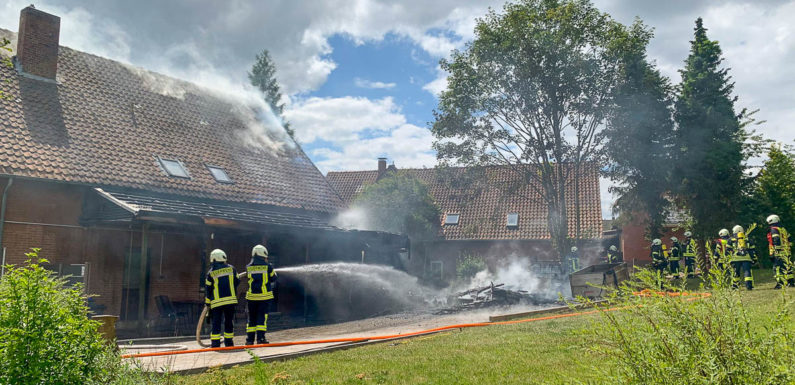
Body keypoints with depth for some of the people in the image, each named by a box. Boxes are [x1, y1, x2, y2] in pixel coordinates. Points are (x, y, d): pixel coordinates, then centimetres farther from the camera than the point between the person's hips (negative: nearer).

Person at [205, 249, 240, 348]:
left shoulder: (211, 273, -1)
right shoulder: (231, 269, 2)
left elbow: (208, 289, 2)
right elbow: (237, 282, 10)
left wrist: (207, 302, 13)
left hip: (217, 302, -1)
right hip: (230, 300, 2)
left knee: (216, 323, 4)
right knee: (229, 322, 12)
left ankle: (215, 343, 1)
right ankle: (229, 341, 17)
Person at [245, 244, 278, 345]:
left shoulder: (248, 267, 1)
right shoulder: (268, 266, -6)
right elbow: (273, 279, 5)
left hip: (252, 296, 3)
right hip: (265, 296, -3)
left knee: (252, 318, 11)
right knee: (262, 317, 1)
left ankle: (249, 339, 12)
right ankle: (260, 337, -7)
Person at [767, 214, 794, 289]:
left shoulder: (774, 230, -8)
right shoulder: (783, 229, 19)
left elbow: (777, 241, -18)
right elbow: (789, 240, 22)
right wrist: (789, 248, 25)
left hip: (779, 253, -9)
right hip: (787, 251, 9)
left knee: (777, 268, -8)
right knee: (788, 267, 14)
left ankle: (780, 283, -13)